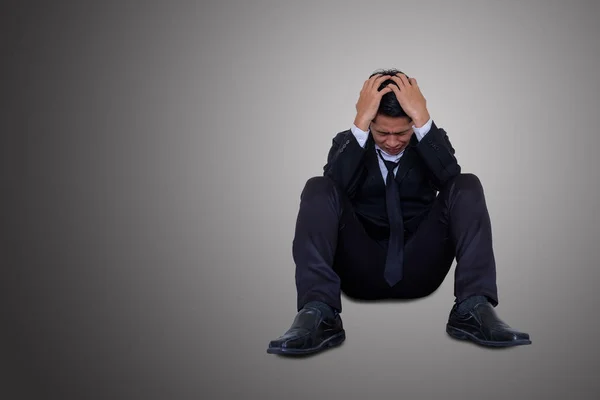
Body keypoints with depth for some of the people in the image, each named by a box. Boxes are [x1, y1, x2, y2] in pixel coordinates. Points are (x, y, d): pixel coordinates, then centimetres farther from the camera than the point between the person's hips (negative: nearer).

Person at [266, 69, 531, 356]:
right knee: (317, 188, -22)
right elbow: (333, 190, -17)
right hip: (361, 272, 0)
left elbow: (450, 179, -16)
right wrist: (360, 122, -21)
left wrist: (422, 118, -22)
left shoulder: (431, 140, 8)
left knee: (467, 186, -17)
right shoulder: (347, 143, 7)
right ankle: (318, 313, -37)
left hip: (418, 269, 1)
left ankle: (473, 308, -30)